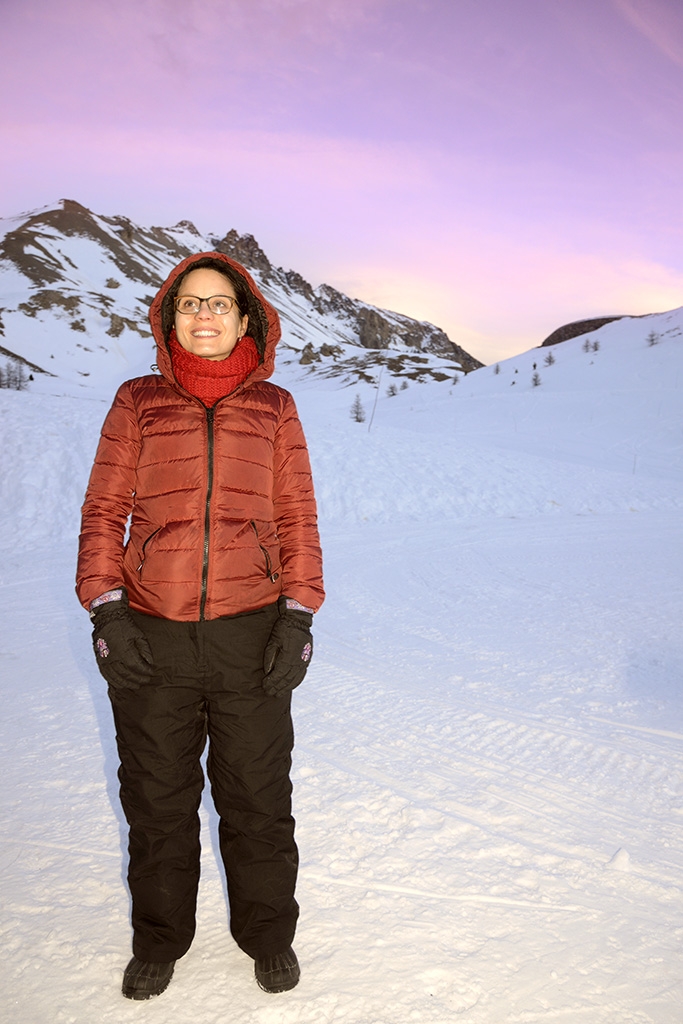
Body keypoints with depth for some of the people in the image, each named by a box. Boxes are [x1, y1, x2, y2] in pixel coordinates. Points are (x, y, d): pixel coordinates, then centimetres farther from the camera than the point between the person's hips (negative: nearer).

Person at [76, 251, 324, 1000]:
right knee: (157, 799, 13)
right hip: (149, 635, 1)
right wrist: (104, 607, -5)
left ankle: (268, 934, 34)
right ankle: (159, 940, 36)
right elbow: (104, 509, 6)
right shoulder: (138, 403, 7)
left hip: (253, 632, 0)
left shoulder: (273, 407, 7)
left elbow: (297, 516, 6)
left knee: (257, 798, 11)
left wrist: (298, 613, -3)